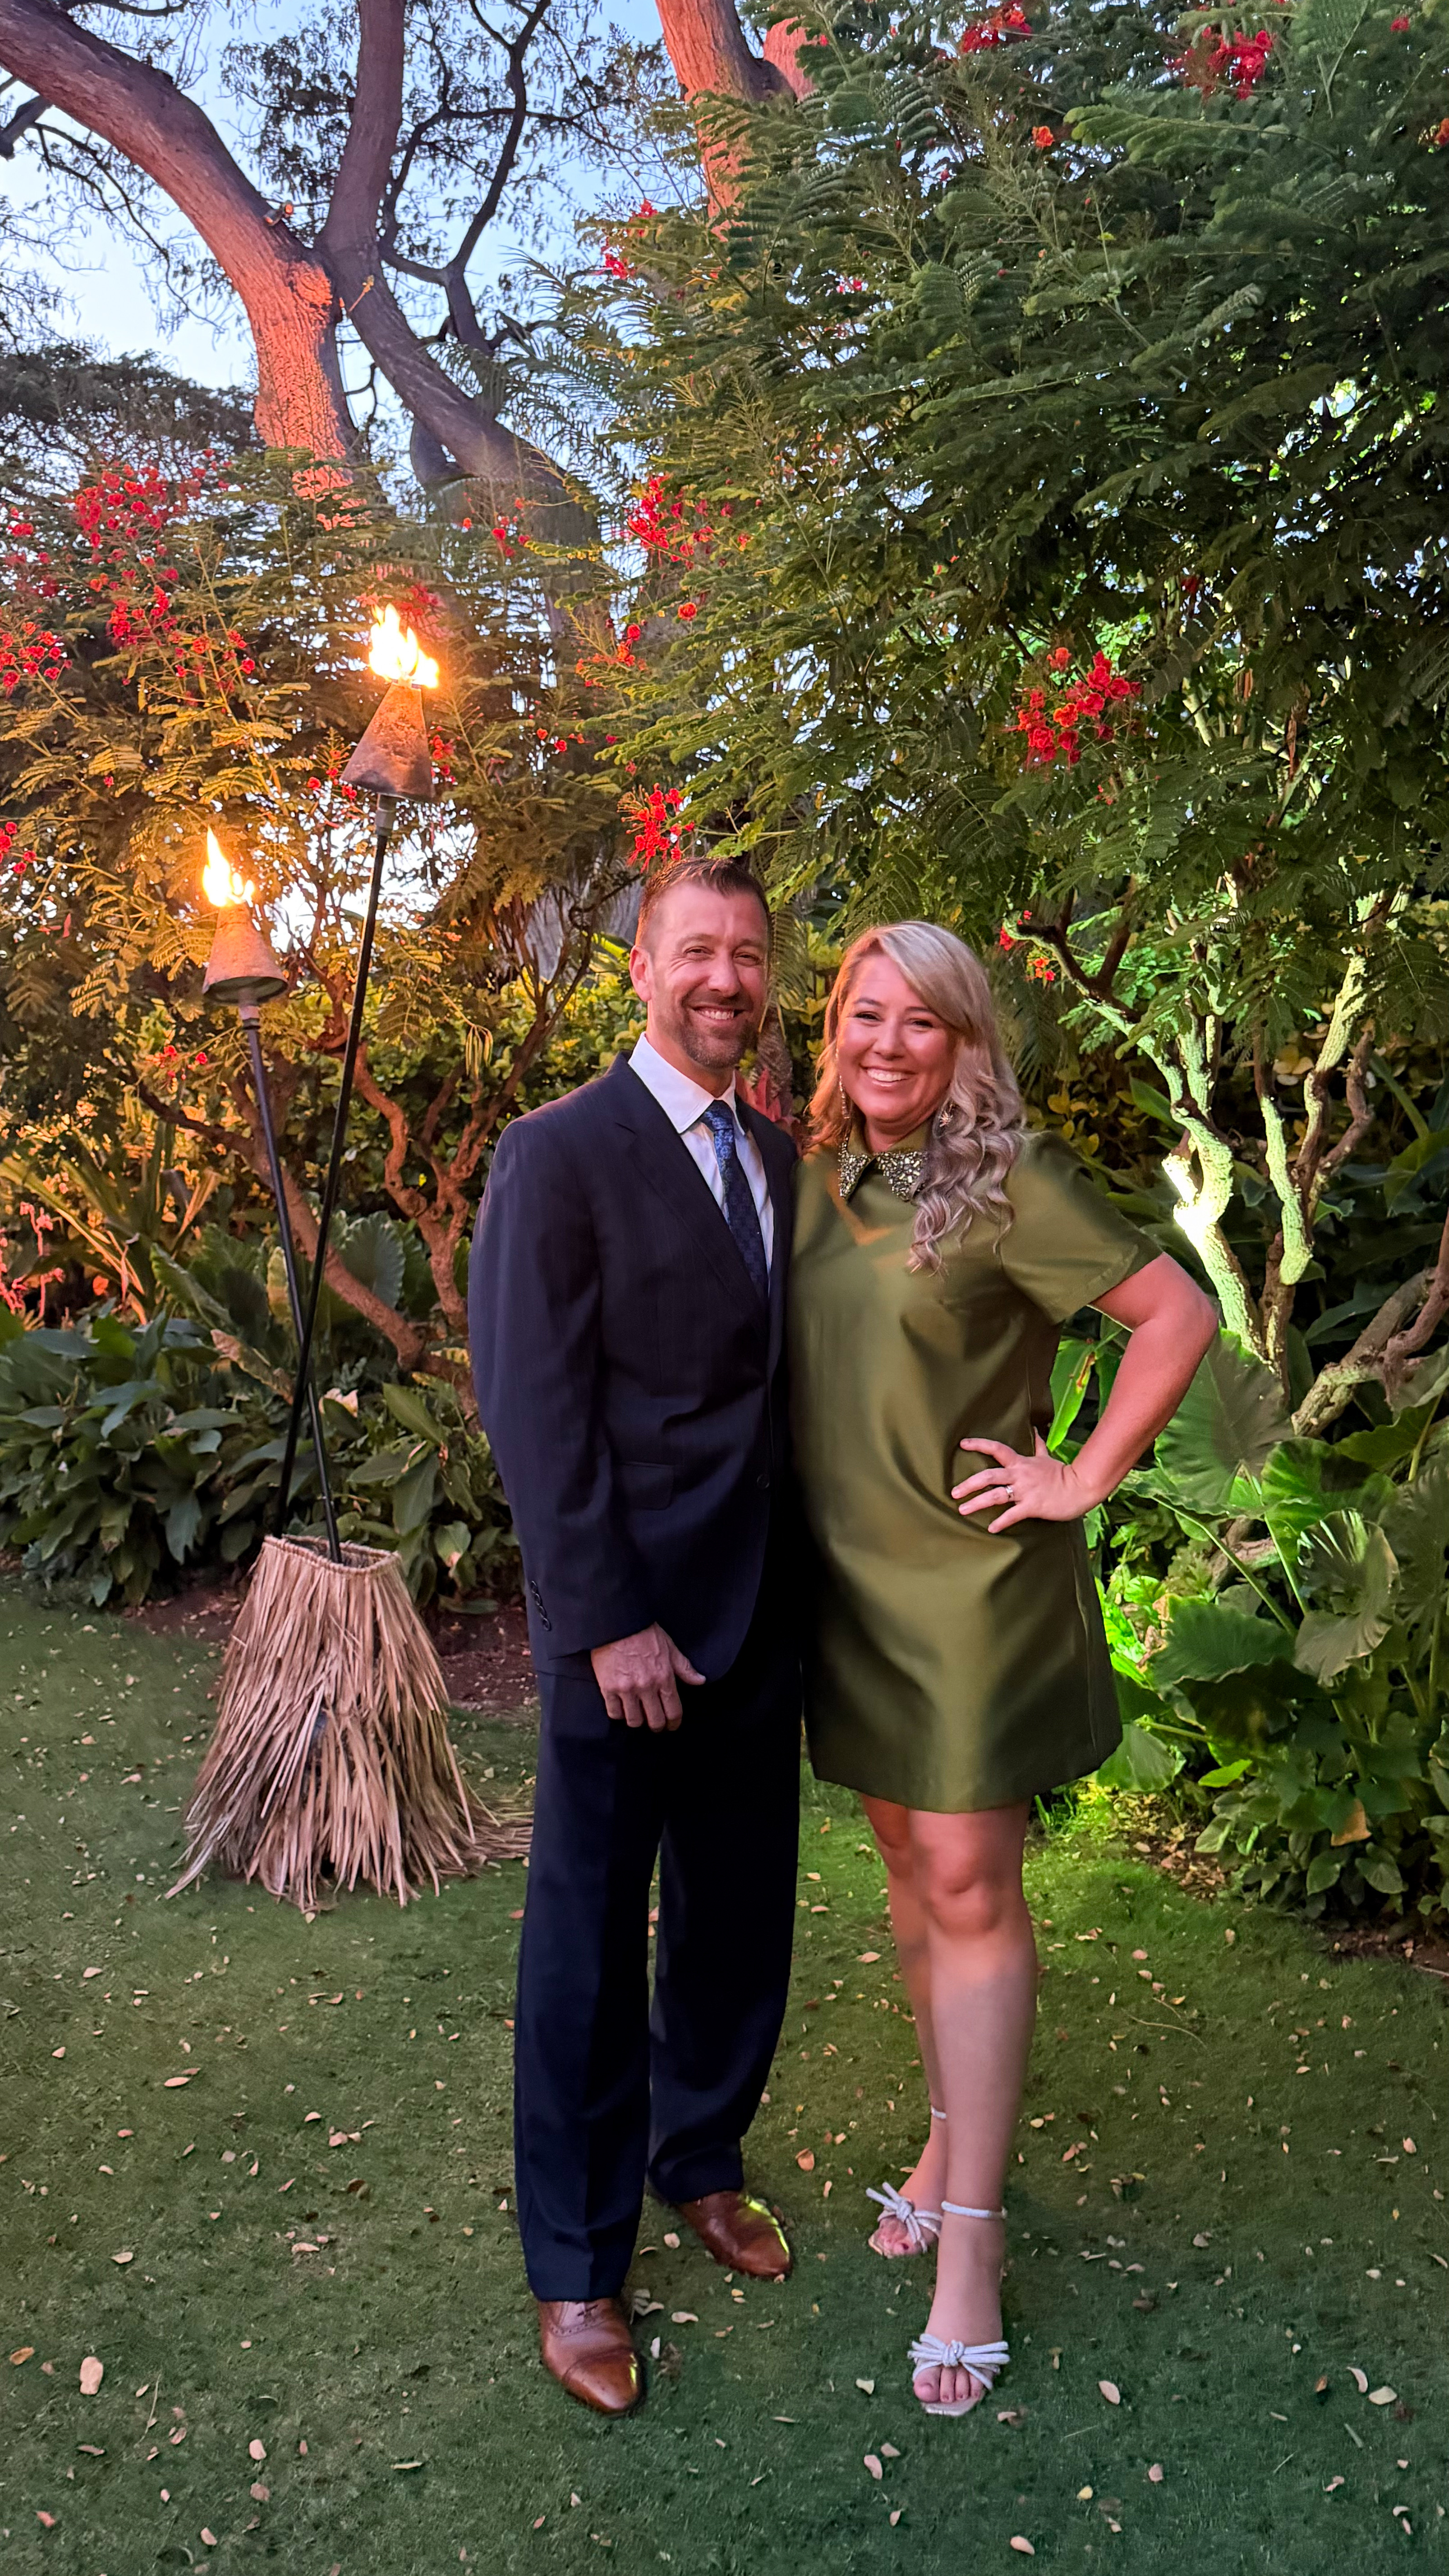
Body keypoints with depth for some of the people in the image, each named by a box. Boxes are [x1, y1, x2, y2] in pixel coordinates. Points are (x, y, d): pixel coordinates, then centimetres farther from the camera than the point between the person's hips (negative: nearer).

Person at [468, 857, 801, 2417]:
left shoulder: (780, 1158, 10)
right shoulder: (558, 1153, -10)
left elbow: (782, 1372, 11)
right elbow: (533, 1409, -14)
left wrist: (815, 1585, 5)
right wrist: (609, 1622, -17)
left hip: (762, 1617, 6)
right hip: (626, 1625, -6)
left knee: (739, 1919, 18)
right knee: (589, 1950, 8)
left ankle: (699, 2160, 42)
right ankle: (576, 2270, 27)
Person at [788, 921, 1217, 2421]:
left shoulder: (1009, 1183, -13)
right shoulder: (817, 1178, 5)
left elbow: (1178, 1314, -13)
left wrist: (1082, 1481, -13)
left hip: (971, 1581, -6)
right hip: (848, 1574, 6)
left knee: (968, 1889, -2)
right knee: (907, 1868, 16)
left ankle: (969, 2239, 10)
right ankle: (953, 2134, 35)